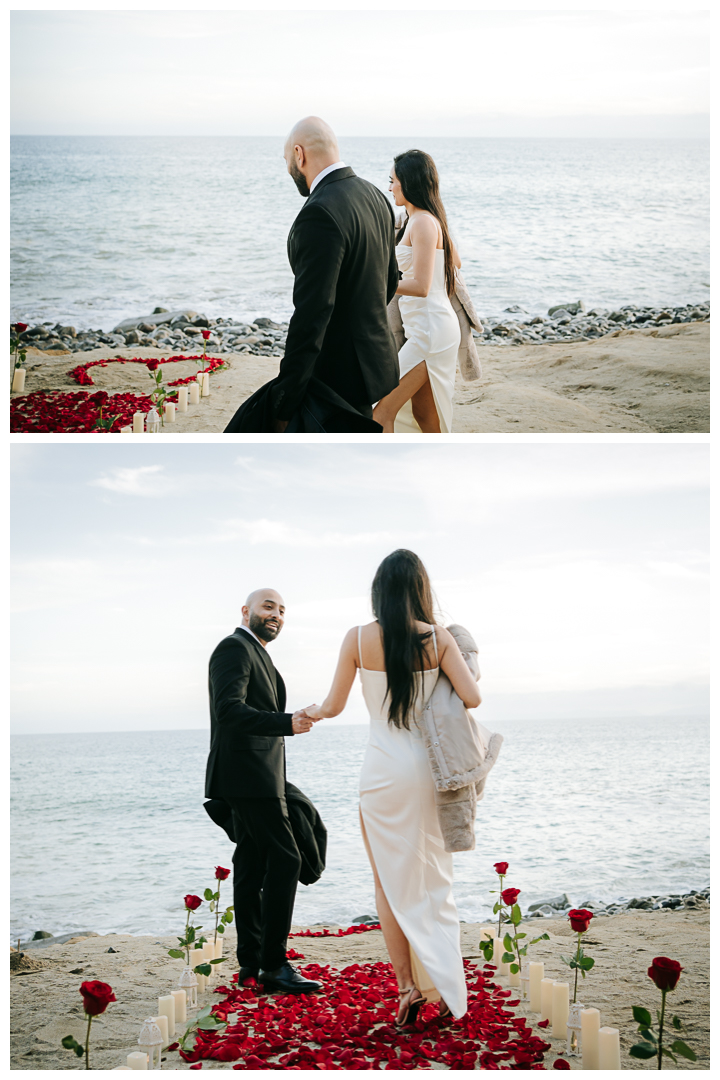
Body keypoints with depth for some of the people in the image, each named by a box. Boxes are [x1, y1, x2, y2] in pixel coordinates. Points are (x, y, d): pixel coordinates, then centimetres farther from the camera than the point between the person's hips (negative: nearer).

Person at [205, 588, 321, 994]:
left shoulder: (257, 655, 23)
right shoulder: (234, 648, -10)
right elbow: (229, 709, -23)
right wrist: (287, 722, -33)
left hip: (254, 778, 11)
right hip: (249, 776, -11)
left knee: (253, 866, 9)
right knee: (284, 859, -14)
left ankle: (251, 963, 13)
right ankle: (273, 964, -13)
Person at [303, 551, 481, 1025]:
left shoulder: (359, 638, -5)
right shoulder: (438, 638, -4)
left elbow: (334, 706, 3)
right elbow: (472, 698, -9)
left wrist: (311, 712, 25)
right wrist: (467, 672, 13)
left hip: (383, 768, -1)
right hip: (429, 765, 1)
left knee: (392, 882, 9)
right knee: (434, 878, 12)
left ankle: (409, 987, 8)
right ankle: (446, 988, 13)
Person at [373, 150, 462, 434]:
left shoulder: (423, 222, -16)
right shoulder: (432, 219, 13)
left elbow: (421, 286, -23)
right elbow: (455, 262, 29)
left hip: (430, 331, -10)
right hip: (427, 328, 10)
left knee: (382, 412, -13)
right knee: (423, 413, 17)